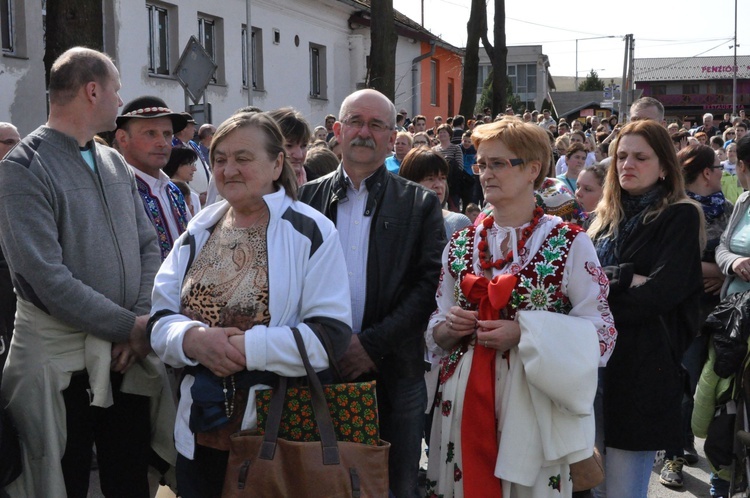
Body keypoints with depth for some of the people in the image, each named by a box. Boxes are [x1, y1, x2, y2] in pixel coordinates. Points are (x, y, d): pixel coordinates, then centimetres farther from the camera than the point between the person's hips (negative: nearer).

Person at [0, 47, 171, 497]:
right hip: (62, 360, -6)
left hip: (129, 356, 6)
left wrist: (145, 318, -8)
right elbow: (48, 278, -19)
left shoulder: (115, 164, 10)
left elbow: (148, 247, 9)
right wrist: (132, 326, -16)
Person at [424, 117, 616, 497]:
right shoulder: (460, 245, 8)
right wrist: (448, 328, -8)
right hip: (463, 406, 4)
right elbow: (436, 335, 14)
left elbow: (600, 335, -8)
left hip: (533, 406, -3)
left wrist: (523, 334, -17)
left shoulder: (569, 244, -4)